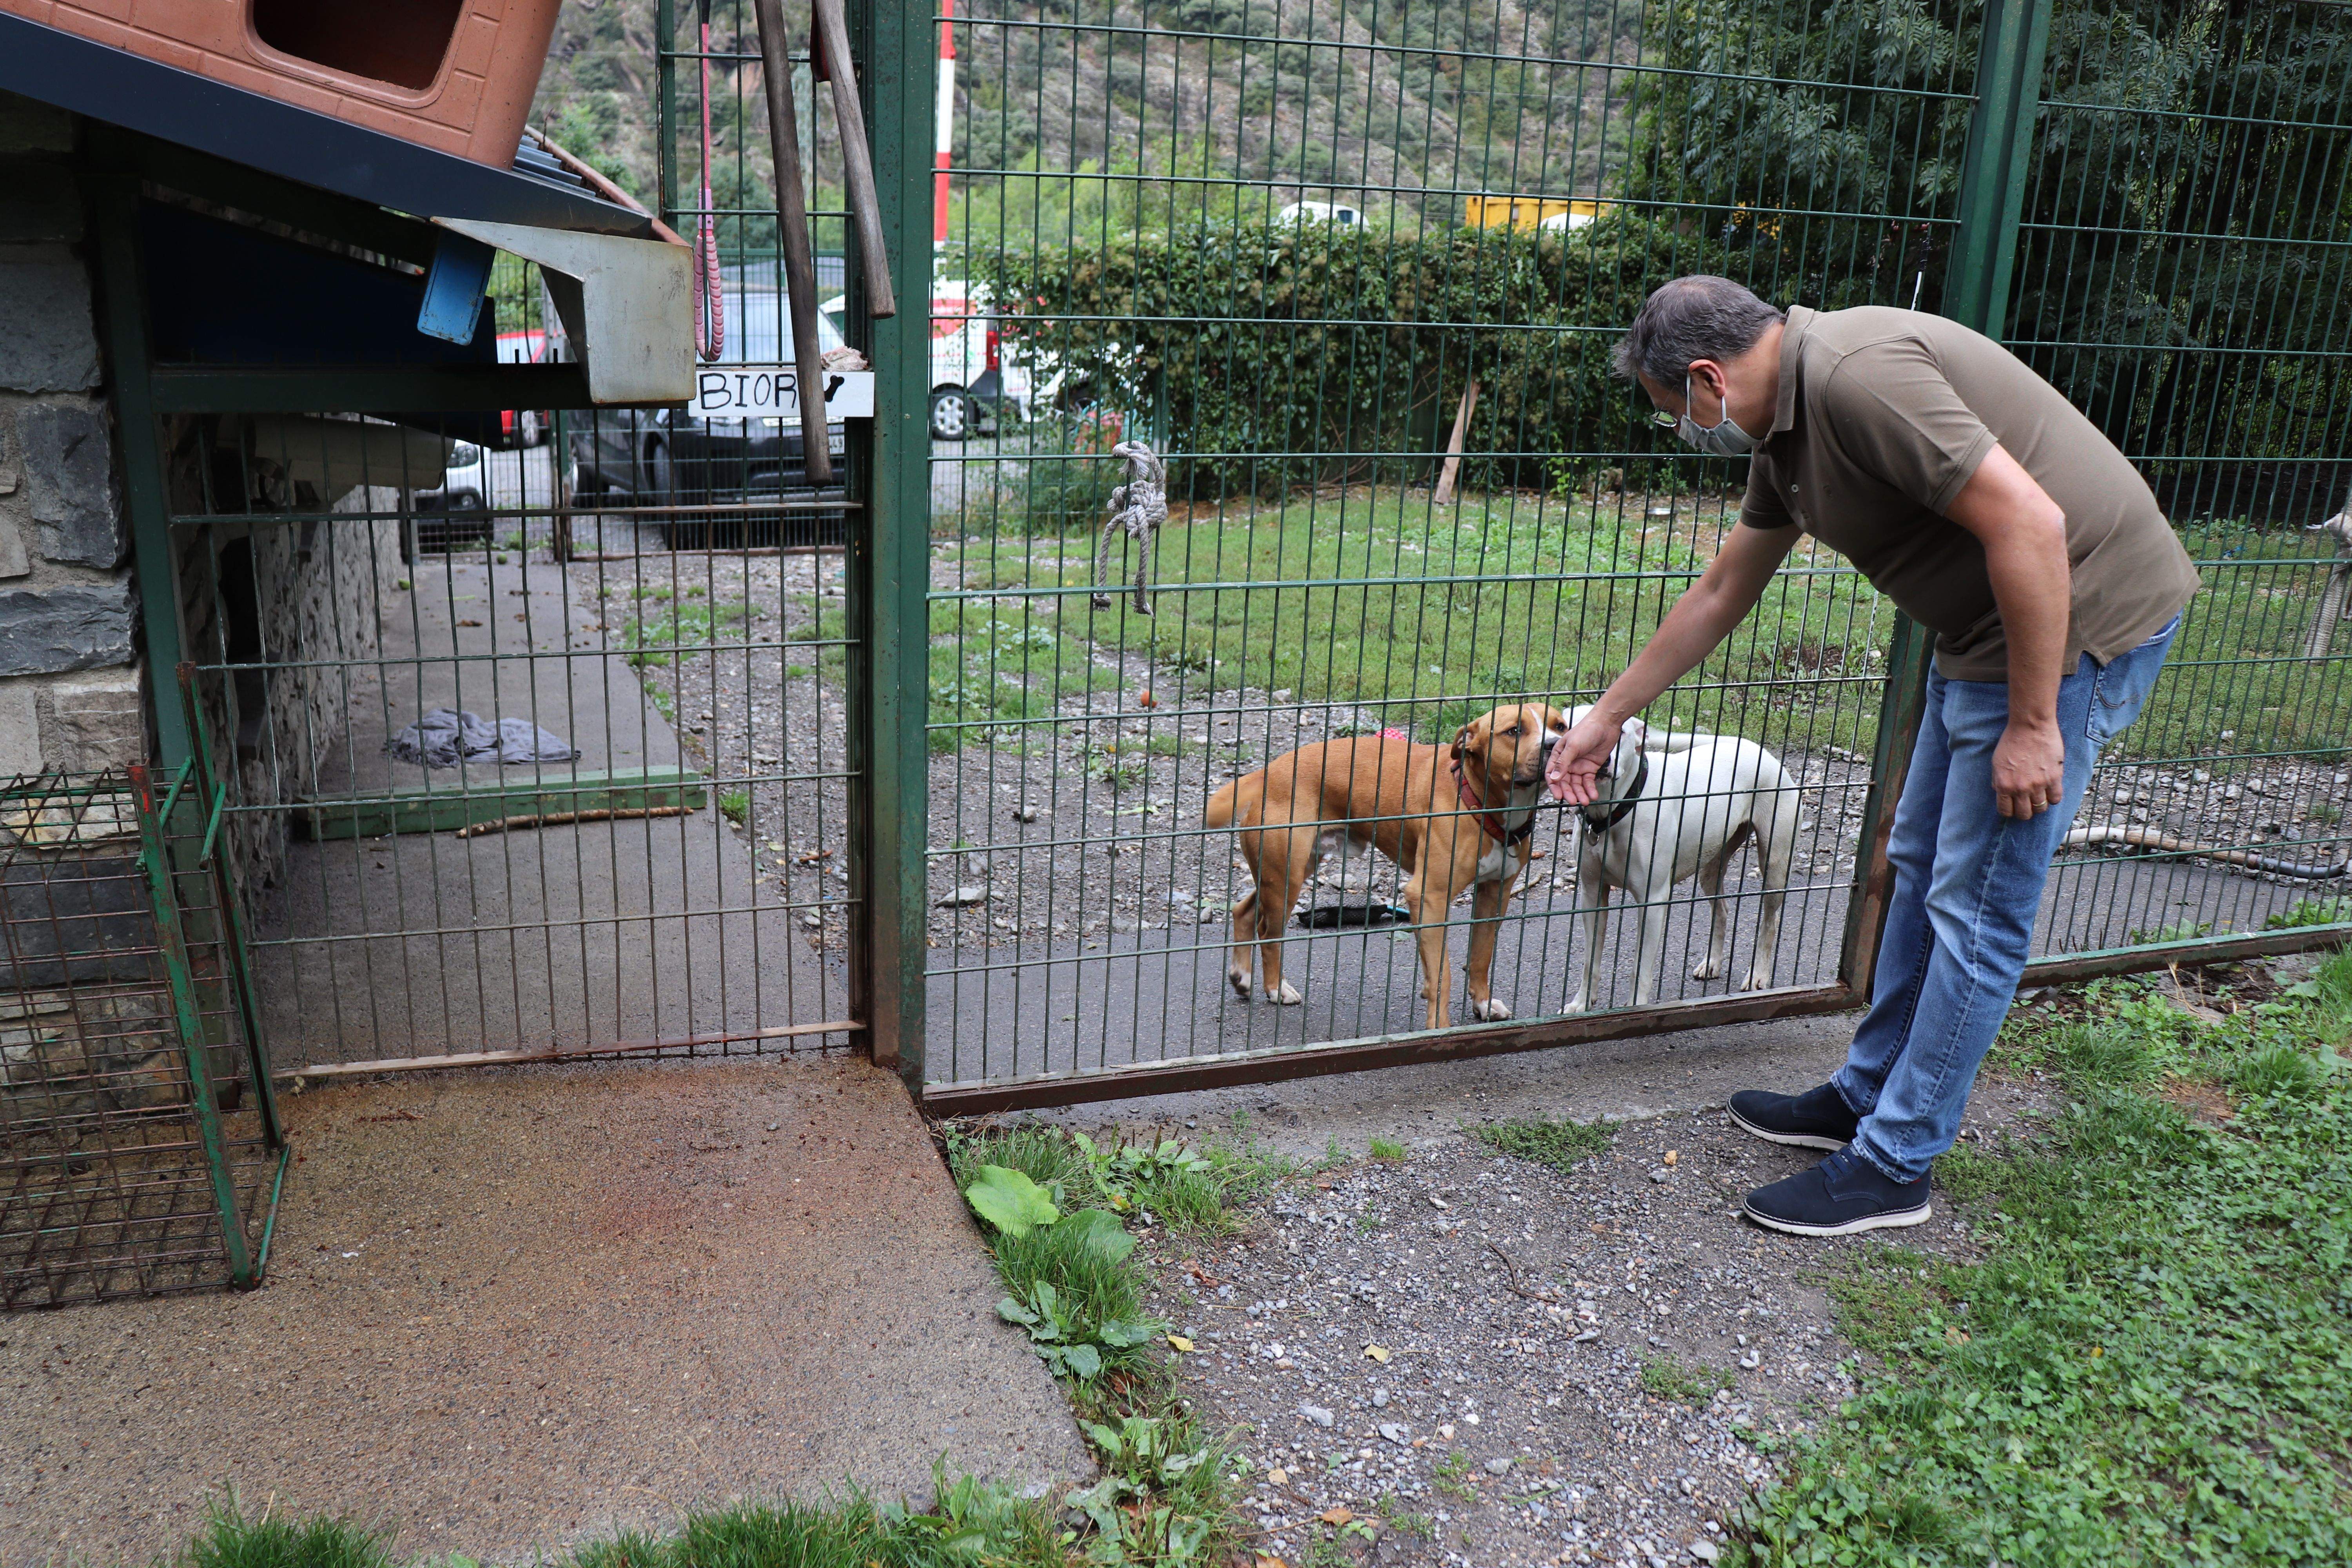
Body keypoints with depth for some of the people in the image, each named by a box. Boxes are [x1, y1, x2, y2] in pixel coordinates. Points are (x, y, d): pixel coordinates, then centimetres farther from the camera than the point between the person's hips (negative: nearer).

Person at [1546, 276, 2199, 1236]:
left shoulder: (1857, 375, -24)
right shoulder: (1784, 425, 8)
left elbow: (2029, 524, -29)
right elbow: (1719, 596, 19)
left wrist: (2032, 723, -23)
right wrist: (1607, 716, 25)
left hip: (2076, 620, -10)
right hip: (1985, 629, 10)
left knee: (1977, 909, -2)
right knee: (1921, 867, 18)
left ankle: (1893, 1166, 9)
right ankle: (1866, 1097, 33)